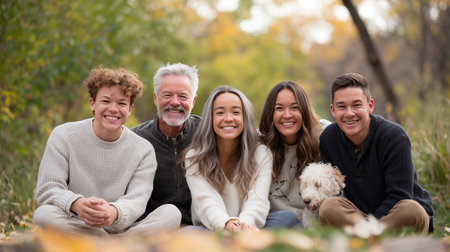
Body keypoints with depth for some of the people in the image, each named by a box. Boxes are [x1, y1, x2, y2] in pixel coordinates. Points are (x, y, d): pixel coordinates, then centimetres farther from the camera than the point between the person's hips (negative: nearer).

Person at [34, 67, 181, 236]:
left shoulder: (143, 150, 2)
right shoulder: (63, 136, 0)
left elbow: (137, 200, -10)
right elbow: (47, 189, -7)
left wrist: (114, 212, -37)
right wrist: (77, 204, -32)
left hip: (121, 229, 1)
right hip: (75, 227, 0)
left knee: (172, 214, -23)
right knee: (44, 214, -33)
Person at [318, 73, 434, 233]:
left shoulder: (394, 135, -15)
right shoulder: (328, 138, -2)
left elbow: (399, 196, -17)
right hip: (360, 216, 3)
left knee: (411, 210, -36)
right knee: (329, 207, -27)